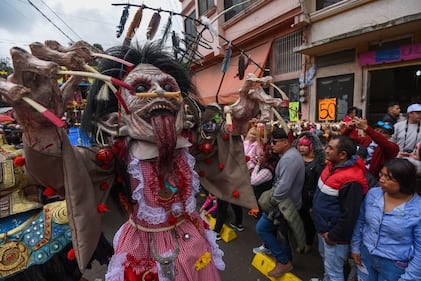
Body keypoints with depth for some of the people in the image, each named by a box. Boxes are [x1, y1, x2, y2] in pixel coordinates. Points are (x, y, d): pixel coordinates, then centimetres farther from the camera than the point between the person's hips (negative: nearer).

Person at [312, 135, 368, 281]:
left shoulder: (351, 180, -31)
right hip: (322, 227, 9)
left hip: (333, 233, -9)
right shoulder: (332, 165, -3)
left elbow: (349, 214, -26)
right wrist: (316, 208, 14)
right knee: (325, 258, 31)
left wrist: (333, 236, -16)